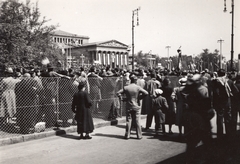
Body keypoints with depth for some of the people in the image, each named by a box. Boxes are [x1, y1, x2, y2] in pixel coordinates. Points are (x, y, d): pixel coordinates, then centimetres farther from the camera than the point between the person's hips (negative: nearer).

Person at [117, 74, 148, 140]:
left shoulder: (126, 87, -3)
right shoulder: (138, 87, -8)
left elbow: (118, 93, -5)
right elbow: (146, 93, -13)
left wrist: (122, 99, 3)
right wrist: (139, 97, -3)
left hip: (128, 107, 1)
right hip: (136, 107, -1)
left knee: (128, 121, 7)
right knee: (137, 121, 5)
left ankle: (127, 135, 9)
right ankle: (139, 135, 11)